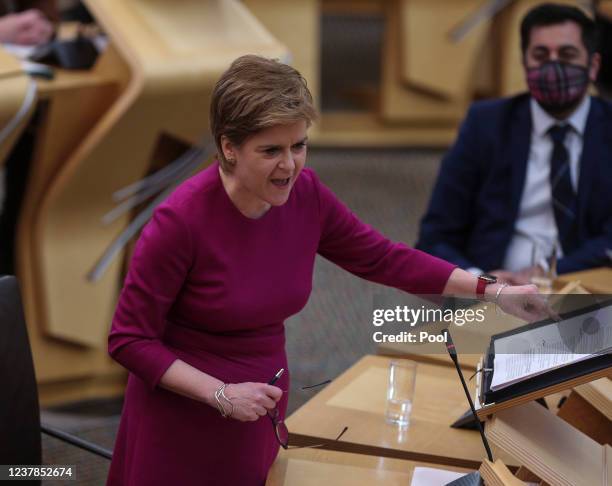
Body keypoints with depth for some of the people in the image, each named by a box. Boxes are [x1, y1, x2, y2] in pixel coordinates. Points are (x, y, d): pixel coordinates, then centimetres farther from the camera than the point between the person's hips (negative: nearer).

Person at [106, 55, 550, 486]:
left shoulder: (305, 194, -8)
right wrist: (222, 395, -23)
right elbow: (129, 340, -17)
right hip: (182, 418, -5)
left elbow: (383, 258, 5)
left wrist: (492, 290, 0)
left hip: (260, 417, 5)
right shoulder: (182, 218, -23)